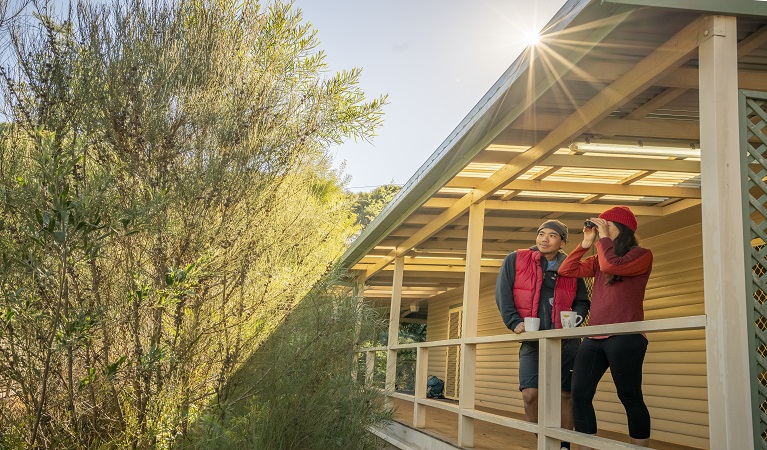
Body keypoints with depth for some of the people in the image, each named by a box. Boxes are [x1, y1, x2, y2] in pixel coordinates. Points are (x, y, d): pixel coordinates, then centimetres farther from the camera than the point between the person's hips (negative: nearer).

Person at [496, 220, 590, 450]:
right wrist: (515, 322, -12)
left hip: (567, 341, 1)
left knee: (565, 395, 2)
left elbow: (582, 302, 17)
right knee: (530, 394, -11)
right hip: (532, 341, -1)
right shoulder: (515, 260, 4)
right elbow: (503, 294, -1)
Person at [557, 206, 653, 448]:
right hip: (594, 338, 7)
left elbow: (611, 265, -18)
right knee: (580, 395, 0)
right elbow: (566, 270, 14)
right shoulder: (598, 261, 21)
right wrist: (585, 243, 11)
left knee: (630, 398, -2)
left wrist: (604, 237, -4)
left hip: (625, 338, -7)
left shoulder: (641, 255, 0)